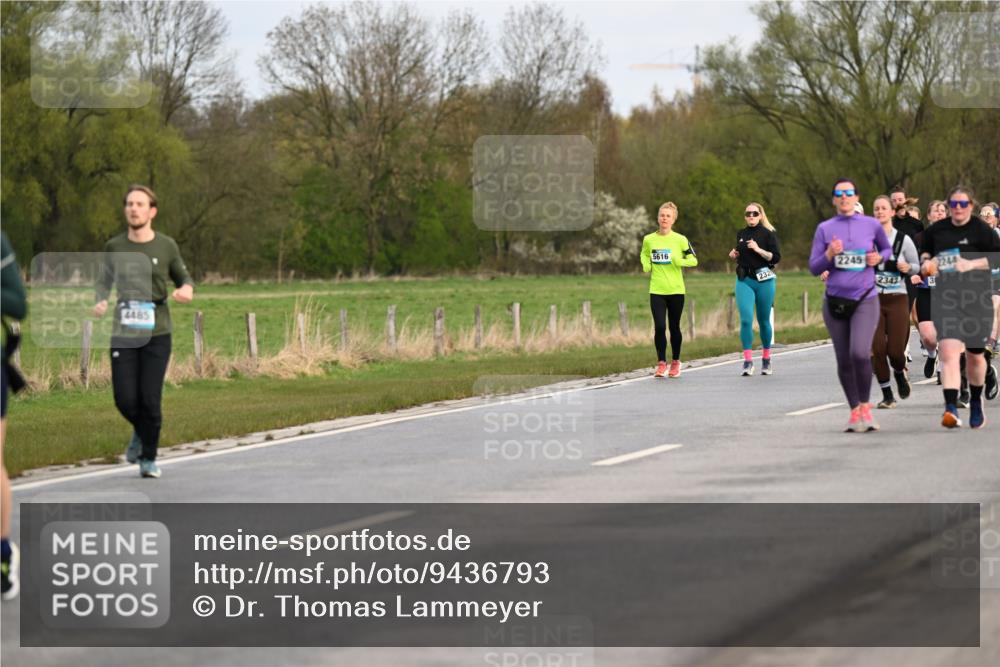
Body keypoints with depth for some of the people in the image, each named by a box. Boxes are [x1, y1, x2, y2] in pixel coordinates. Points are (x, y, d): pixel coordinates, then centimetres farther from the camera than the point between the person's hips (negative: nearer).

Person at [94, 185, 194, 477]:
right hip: (123, 335, 1)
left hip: (156, 335, -1)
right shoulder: (115, 247, 5)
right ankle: (140, 432, 29)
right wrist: (100, 302, -2)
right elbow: (105, 281, 19)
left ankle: (148, 458, 13)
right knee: (125, 399, -5)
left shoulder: (166, 246, 2)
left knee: (150, 400, -6)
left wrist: (187, 289, -10)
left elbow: (184, 279, 14)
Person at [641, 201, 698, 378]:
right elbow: (644, 255, 21)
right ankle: (661, 364, 2)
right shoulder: (648, 239, 2)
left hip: (676, 290, -1)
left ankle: (675, 362, 23)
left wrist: (680, 261, -18)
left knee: (674, 327, 7)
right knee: (659, 327, -9)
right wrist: (646, 265, 0)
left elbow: (694, 260, 1)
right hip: (656, 290, 1)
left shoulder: (680, 240, -4)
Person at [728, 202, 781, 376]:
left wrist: (758, 249, -18)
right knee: (746, 319, -12)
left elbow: (776, 257, -8)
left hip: (764, 280, -3)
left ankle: (766, 359, 22)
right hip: (744, 280, 3)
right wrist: (734, 255, 6)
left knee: (764, 320, 6)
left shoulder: (768, 234, -1)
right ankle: (747, 360, -13)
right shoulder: (741, 234, 13)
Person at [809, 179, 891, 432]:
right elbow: (814, 268, 3)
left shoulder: (871, 225, 3)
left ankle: (865, 406, -3)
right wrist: (829, 255, -15)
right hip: (835, 301, 2)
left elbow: (887, 249, 19)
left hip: (865, 300, -2)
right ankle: (854, 411, 20)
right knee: (844, 360, 6)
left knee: (860, 353, -21)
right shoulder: (824, 229, 3)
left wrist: (878, 258, -3)